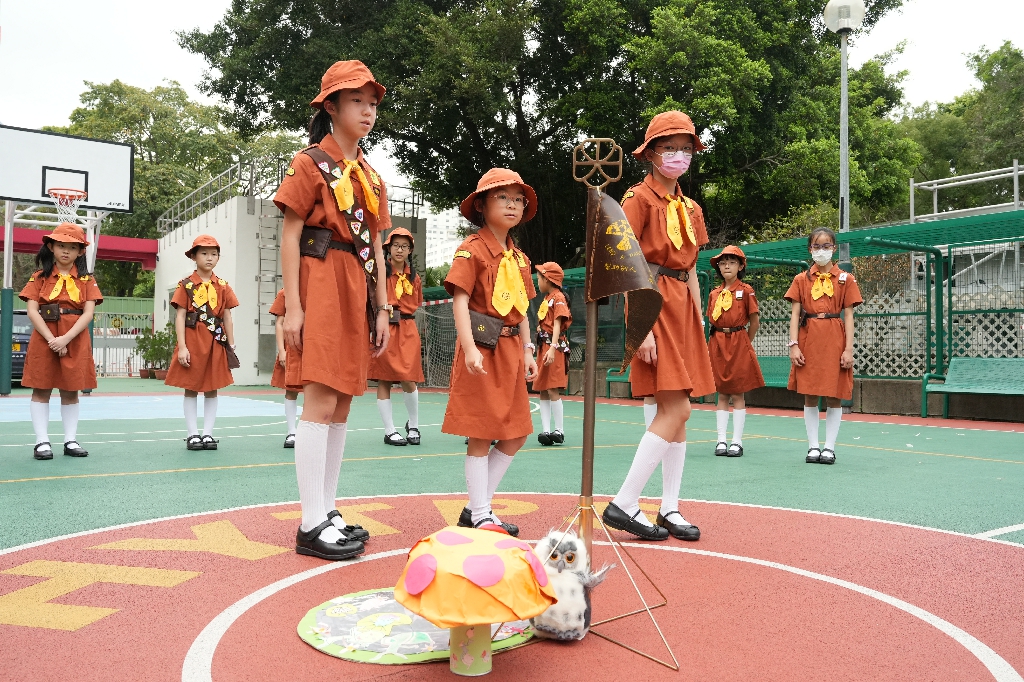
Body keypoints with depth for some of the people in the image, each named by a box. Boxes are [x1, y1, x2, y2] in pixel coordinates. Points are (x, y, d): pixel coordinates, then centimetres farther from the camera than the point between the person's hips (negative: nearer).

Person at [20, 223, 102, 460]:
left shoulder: (86, 280, 6)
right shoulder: (40, 277, 5)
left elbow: (88, 313, -4)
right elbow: (32, 311, -5)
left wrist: (65, 339, -17)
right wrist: (52, 340, -16)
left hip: (75, 341, 0)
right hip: (44, 339, 0)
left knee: (71, 391, 6)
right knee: (41, 389, 2)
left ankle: (71, 440, 12)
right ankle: (42, 441, 7)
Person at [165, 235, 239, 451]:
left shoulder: (223, 286, 8)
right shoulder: (186, 285, 0)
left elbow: (227, 318, 8)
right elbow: (180, 316, -4)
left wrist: (231, 347, 4)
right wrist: (182, 347, -11)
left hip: (216, 343, 3)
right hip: (193, 342, -2)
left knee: (212, 389, 6)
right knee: (191, 389, 3)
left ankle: (208, 433, 13)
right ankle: (193, 434, 10)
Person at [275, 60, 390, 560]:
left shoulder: (371, 176, 19)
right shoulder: (311, 162, 0)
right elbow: (290, 237, -6)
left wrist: (381, 309, 11)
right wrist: (293, 306, -14)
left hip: (357, 292, 7)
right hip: (321, 287, -7)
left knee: (341, 406, 8)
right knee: (321, 403, -10)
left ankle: (327, 511, 16)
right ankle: (312, 524, -4)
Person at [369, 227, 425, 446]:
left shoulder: (414, 277, 12)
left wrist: (404, 319, 9)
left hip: (407, 331, 2)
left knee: (409, 380, -4)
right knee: (384, 380, 2)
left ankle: (413, 426, 18)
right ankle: (389, 431, 12)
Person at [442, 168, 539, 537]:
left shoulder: (519, 257, 16)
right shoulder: (471, 249, -7)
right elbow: (460, 301, -14)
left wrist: (528, 351, 11)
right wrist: (470, 348, -24)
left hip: (511, 350, 8)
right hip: (482, 348, -8)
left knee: (515, 433, 10)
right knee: (481, 434, -2)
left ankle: (479, 505, 21)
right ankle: (479, 514, 10)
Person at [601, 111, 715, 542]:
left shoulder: (690, 209, 17)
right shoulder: (640, 199, -5)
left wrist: (698, 328, 13)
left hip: (683, 306, 8)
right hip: (654, 304, -7)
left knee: (678, 411, 6)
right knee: (675, 410, -13)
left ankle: (669, 510, 14)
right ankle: (623, 504, -6)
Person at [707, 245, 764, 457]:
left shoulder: (746, 290, -3)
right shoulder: (715, 294, 10)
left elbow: (754, 320, 0)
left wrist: (745, 343, 6)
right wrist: (720, 341, 5)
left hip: (738, 344, -4)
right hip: (718, 345, 4)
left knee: (738, 394, 0)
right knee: (722, 394, 7)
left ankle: (737, 441, 5)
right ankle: (721, 440, 10)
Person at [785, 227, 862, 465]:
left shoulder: (845, 279, 6)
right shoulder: (802, 279, 8)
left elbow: (848, 316, 2)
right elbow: (795, 314, 4)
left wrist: (848, 349, -5)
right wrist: (793, 345, -7)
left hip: (834, 340, -1)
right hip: (808, 340, 1)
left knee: (834, 396, 1)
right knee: (809, 396, 3)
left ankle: (829, 447, 11)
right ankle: (813, 446, 12)